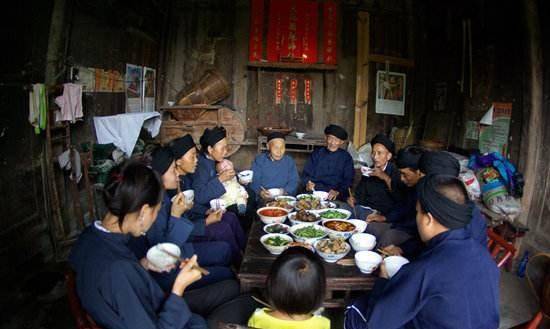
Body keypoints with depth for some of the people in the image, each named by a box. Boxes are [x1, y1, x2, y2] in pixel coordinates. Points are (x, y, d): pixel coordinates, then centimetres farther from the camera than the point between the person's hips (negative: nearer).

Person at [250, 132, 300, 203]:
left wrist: (285, 191, -14)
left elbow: (294, 181, 7)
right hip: (264, 199, -1)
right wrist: (260, 192, -20)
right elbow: (254, 180, 0)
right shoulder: (259, 160, 6)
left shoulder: (290, 161, 11)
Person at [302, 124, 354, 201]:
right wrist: (308, 183, -10)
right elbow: (306, 173, 13)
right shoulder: (316, 154, 13)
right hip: (314, 191, 2)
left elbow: (348, 180, 3)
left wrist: (337, 192, -15)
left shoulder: (346, 158, 9)